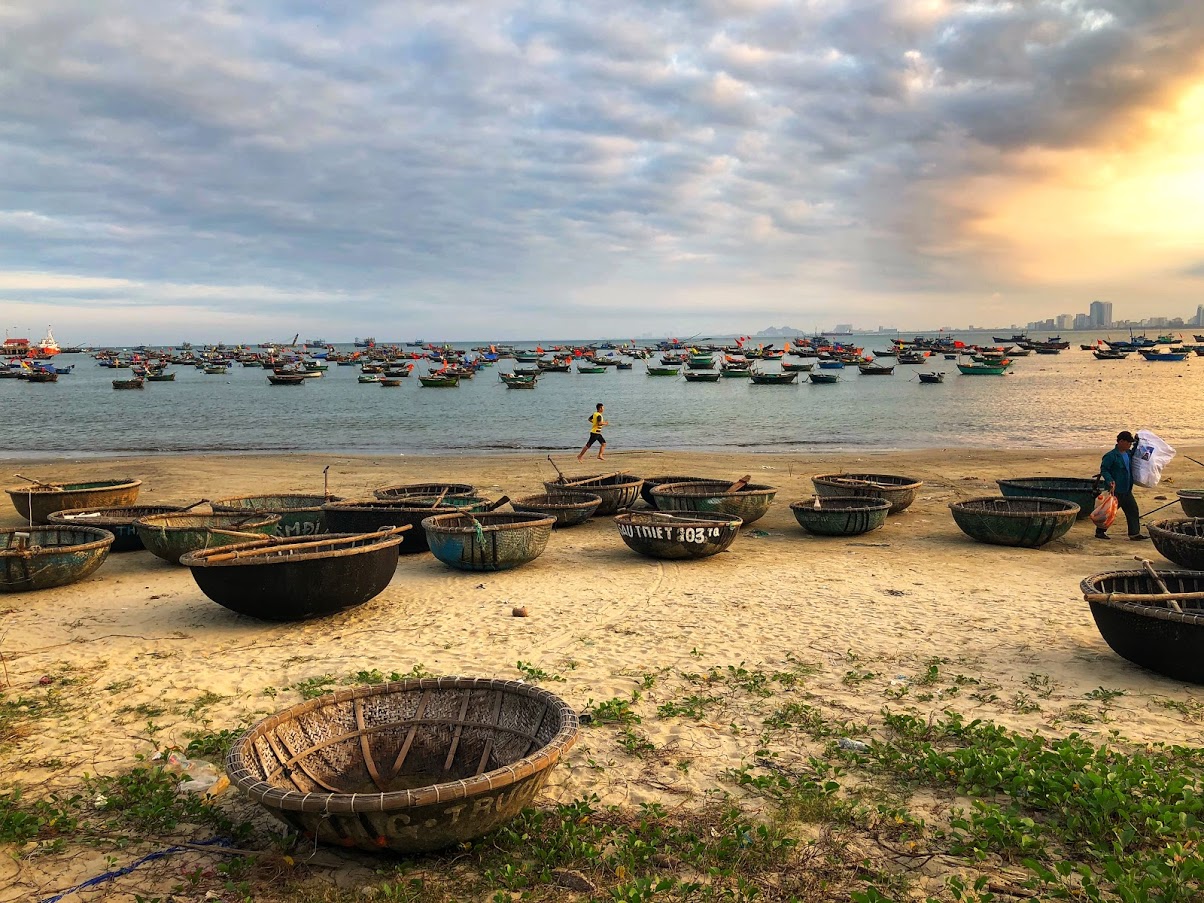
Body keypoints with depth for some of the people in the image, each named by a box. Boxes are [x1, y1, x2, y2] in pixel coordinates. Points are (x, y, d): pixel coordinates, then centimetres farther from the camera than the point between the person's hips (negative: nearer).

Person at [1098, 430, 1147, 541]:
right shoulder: (1111, 456, -16)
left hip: (1126, 490, 8)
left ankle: (1135, 533, 14)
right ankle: (1100, 532, 13)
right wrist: (1110, 480, -30)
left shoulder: (1128, 453, 9)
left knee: (1133, 511, 7)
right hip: (1115, 491, -8)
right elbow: (1103, 469, -16)